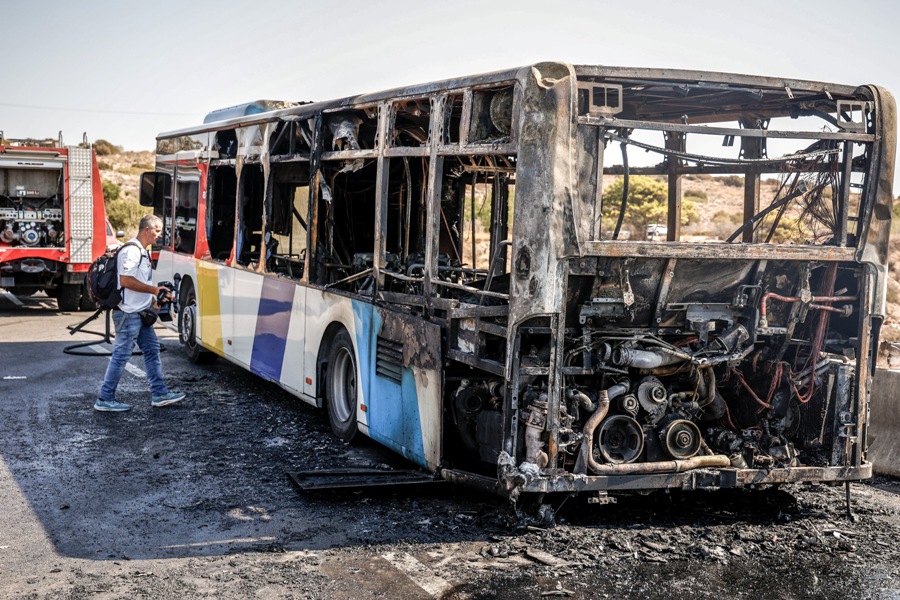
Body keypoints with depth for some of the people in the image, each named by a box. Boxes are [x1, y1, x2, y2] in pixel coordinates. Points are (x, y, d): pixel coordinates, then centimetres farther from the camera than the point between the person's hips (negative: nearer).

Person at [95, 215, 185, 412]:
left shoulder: (143, 252, 16)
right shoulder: (131, 250, -16)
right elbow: (126, 280, -23)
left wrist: (154, 300, 12)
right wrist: (154, 290, -18)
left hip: (141, 312, 10)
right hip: (128, 313, -10)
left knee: (152, 349, 11)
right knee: (121, 355, -5)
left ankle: (160, 393, 17)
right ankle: (105, 399, 2)